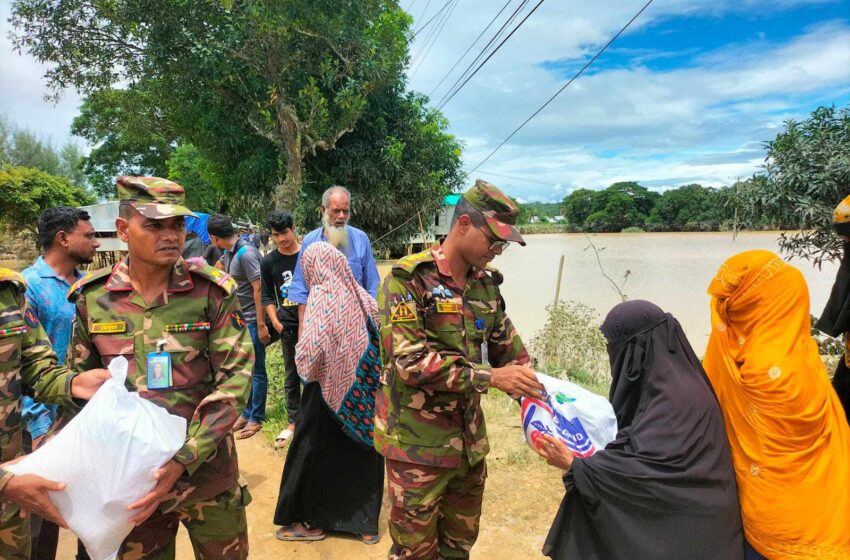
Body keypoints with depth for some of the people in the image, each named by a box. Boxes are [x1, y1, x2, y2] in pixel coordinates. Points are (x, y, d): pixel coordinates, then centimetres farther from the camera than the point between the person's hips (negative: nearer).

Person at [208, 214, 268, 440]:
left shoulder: (247, 254, -19)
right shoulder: (229, 253, 7)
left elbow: (258, 289, -21)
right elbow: (220, 266, 32)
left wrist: (261, 325, -21)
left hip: (252, 321, -9)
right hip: (237, 319, 9)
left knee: (256, 370, 2)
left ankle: (256, 419, 12)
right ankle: (247, 412, 28)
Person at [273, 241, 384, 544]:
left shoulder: (322, 295, -15)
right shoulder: (361, 295, 0)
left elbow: (311, 349, -25)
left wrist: (304, 366, -6)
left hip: (332, 388, -5)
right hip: (366, 388, 5)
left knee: (316, 452, 13)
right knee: (361, 451, 16)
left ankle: (312, 521, 26)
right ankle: (365, 521, 28)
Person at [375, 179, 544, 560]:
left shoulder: (486, 285, 5)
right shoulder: (408, 280, -16)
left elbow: (511, 353, 12)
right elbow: (409, 362, -24)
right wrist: (489, 376, -26)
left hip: (469, 440, 6)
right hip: (418, 445, -6)